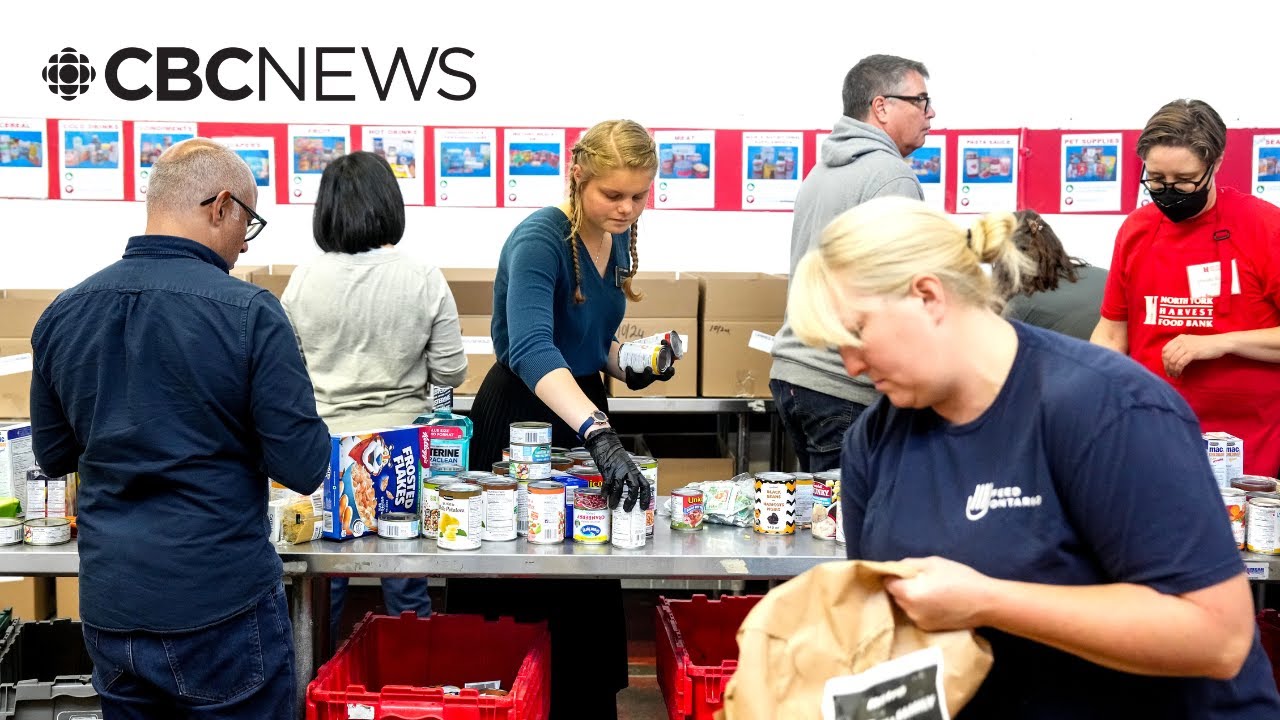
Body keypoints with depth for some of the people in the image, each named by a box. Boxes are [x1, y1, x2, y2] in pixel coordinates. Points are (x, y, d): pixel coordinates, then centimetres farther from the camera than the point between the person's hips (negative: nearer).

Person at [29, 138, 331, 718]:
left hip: (108, 611, 5)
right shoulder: (248, 312, -16)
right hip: (223, 609, -5)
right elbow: (303, 468, -14)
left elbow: (53, 455, 12)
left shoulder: (61, 314, 0)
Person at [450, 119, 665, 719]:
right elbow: (530, 349, -40)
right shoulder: (539, 240, -22)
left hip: (583, 409, 8)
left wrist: (631, 367, -2)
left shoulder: (619, 237, 2)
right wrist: (600, 434, -51)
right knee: (518, 591, 1)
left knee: (592, 587, 14)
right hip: (520, 416, -8)